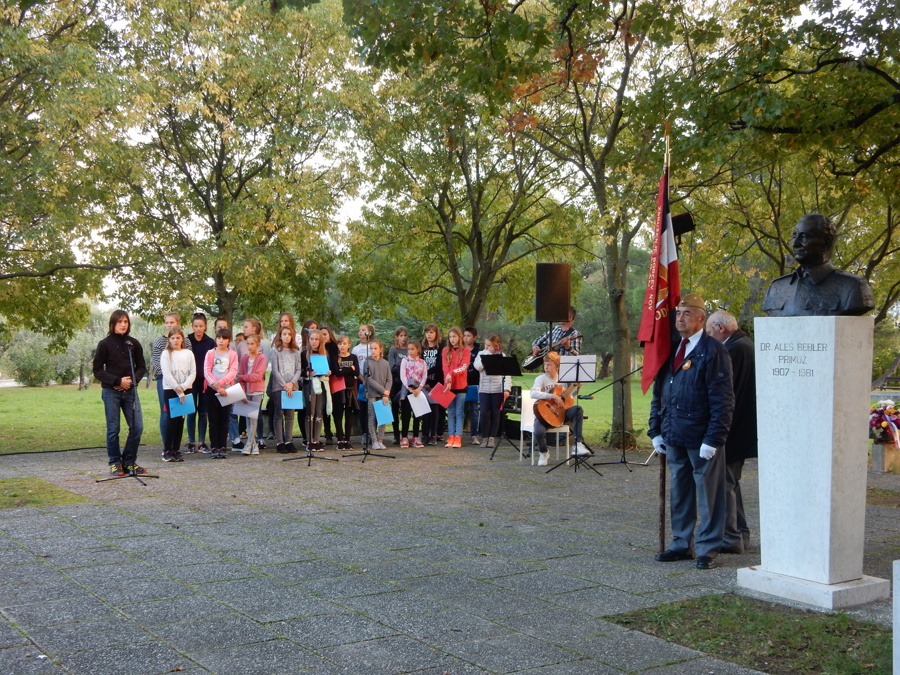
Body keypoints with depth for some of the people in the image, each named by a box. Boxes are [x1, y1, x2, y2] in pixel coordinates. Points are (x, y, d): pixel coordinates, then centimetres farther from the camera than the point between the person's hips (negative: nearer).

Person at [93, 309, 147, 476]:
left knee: (137, 427, -1)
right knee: (113, 429, 2)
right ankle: (115, 463, 13)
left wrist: (132, 380, -9)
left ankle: (129, 462, 13)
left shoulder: (133, 343, 6)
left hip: (130, 391, 3)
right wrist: (117, 381, -13)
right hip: (111, 392, -3)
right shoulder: (105, 344, -2)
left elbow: (141, 367, 11)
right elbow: (97, 370, -3)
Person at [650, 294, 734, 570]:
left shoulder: (713, 351, -8)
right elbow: (658, 393, 18)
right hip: (674, 438, 7)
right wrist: (656, 431, 10)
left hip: (701, 439, -7)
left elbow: (723, 400, -12)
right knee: (679, 494, 15)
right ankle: (682, 544, 26)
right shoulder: (670, 350, 13)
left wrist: (713, 439, -18)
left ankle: (707, 549, 11)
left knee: (708, 495, 2)